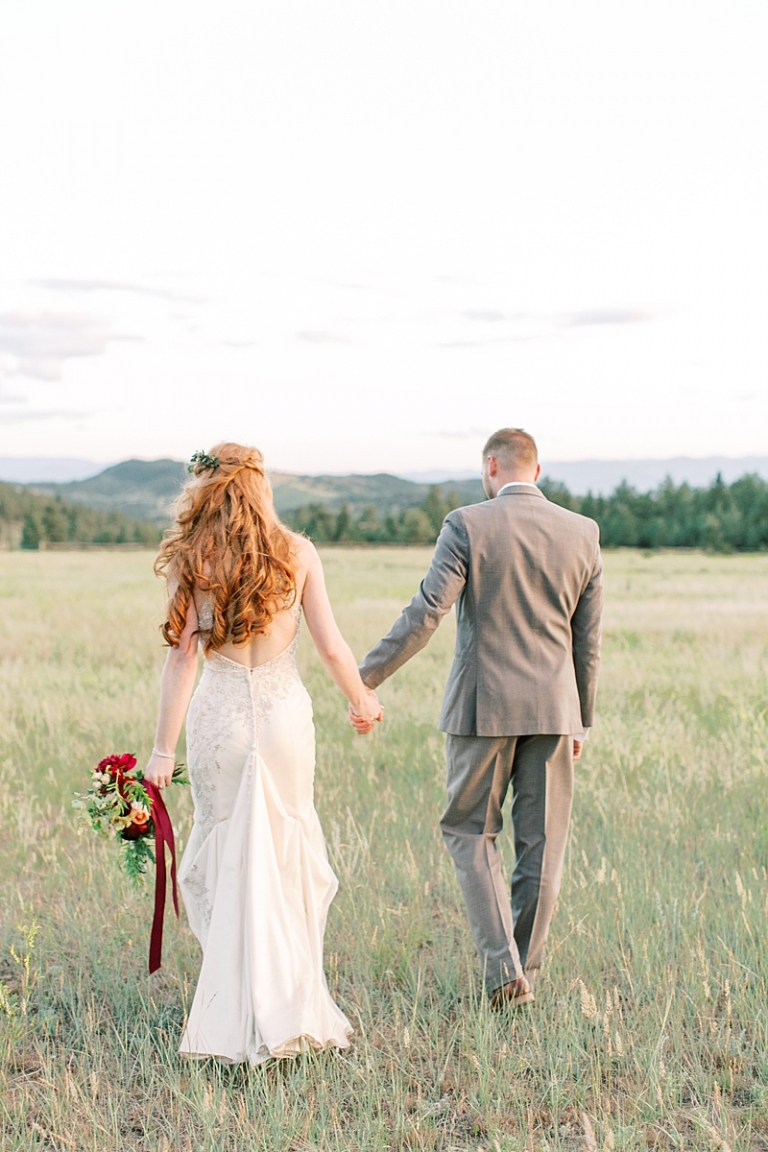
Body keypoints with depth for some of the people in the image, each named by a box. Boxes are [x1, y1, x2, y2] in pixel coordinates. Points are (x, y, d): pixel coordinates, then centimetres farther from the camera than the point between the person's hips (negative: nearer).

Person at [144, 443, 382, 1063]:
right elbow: (331, 646, -2)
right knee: (290, 854, 11)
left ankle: (235, 1014, 12)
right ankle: (291, 1005, 14)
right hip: (284, 714, 0)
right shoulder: (297, 553, -3)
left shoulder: (188, 560, -3)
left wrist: (165, 749, -2)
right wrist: (362, 700, 16)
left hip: (218, 715, 0)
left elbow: (181, 658, -6)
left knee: (221, 856, 10)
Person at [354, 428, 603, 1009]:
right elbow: (589, 639, 7)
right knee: (542, 842, 12)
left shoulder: (467, 525, -8)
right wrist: (582, 719, 17)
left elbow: (425, 613, -15)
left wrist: (366, 679, -11)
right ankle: (525, 971, 20)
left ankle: (503, 967, 0)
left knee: (471, 831, 11)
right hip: (554, 707, 3)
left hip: (484, 707, -3)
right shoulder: (583, 532, 3)